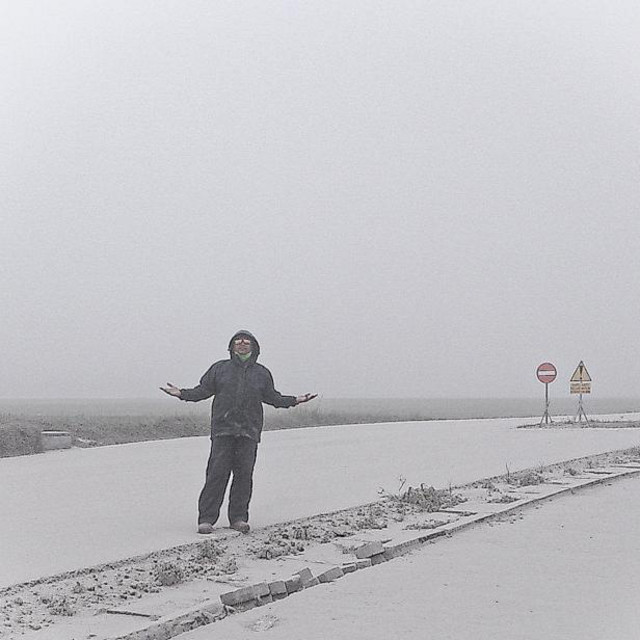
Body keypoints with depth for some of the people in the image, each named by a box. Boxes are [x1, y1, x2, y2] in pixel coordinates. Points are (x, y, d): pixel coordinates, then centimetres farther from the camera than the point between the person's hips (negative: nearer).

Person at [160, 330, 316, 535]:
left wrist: (295, 400, 9)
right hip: (223, 429, -2)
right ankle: (206, 518, -4)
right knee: (217, 473, -7)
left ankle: (238, 518, 9)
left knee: (244, 475, 0)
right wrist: (182, 394, -2)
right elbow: (203, 390, 12)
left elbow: (272, 397, 19)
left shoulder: (262, 373, 15)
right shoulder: (220, 368, 11)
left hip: (249, 432, 2)